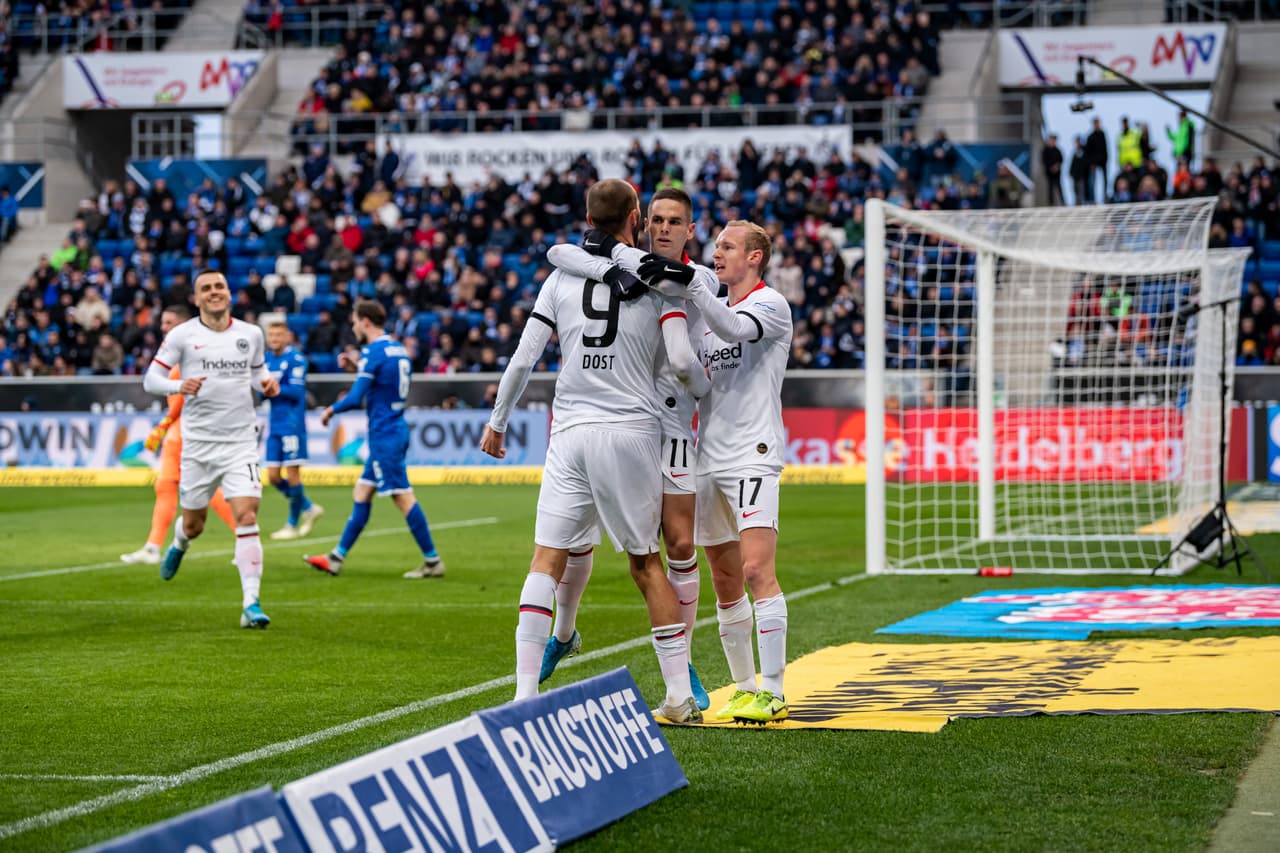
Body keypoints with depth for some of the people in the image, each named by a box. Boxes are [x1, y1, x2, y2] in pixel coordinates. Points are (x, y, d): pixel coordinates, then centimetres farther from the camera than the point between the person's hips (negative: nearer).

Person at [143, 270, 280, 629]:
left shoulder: (251, 334, 5)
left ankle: (251, 604, -15)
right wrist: (180, 385, -22)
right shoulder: (182, 335, -3)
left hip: (241, 441, 1)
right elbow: (151, 379, -2)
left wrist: (267, 383, 0)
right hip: (198, 441, -1)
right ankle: (179, 545, 50)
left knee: (247, 518, -15)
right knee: (193, 524, 11)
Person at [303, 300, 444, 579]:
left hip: (384, 435, -10)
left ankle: (432, 561, -7)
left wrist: (332, 409, -1)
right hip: (396, 430, 10)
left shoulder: (372, 352, -14)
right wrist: (356, 365, 21)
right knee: (361, 493, 13)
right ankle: (336, 558, 17)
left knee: (403, 497, -8)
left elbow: (356, 397, -18)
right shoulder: (398, 349, 13)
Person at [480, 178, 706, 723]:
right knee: (646, 564, 10)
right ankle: (681, 697, 10)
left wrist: (497, 421, 16)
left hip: (571, 432, 0)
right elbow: (681, 361, -8)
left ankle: (525, 693, -8)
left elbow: (523, 359, 3)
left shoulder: (562, 277, 5)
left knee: (547, 560, 1)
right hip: (632, 433, 0)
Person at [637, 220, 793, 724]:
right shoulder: (712, 311, 19)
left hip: (753, 457, -8)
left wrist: (689, 281, -32)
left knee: (757, 569, -17)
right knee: (725, 581, 9)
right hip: (709, 457, 8)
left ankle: (773, 693, -16)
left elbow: (734, 328, -24)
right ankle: (745, 687, 18)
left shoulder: (770, 304, -3)